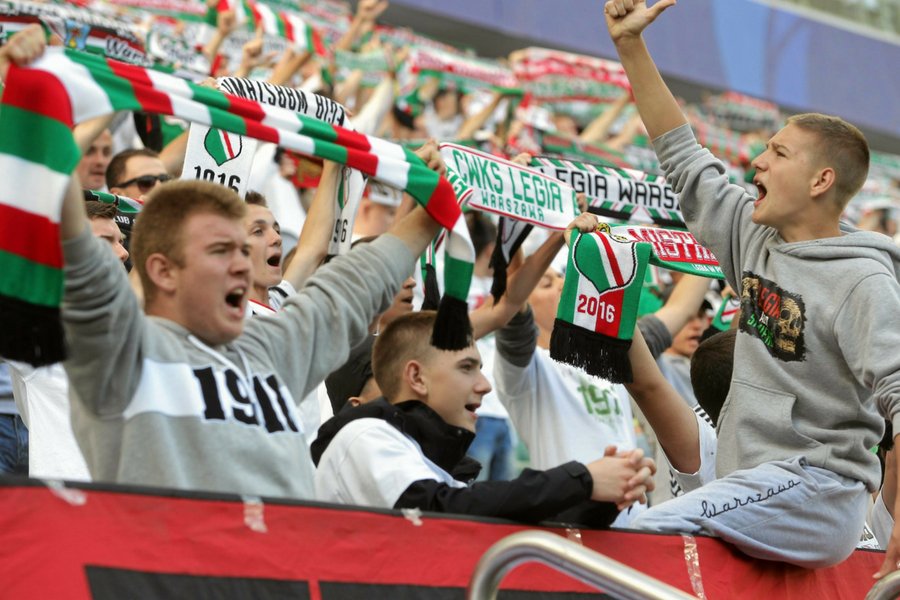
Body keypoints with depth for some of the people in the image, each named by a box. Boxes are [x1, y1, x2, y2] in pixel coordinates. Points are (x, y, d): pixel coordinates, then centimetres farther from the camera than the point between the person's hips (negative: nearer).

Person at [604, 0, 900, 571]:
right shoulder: (755, 238, 13)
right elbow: (683, 156, 20)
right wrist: (631, 47, 16)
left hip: (814, 490, -8)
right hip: (755, 486, 8)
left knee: (650, 533, -28)